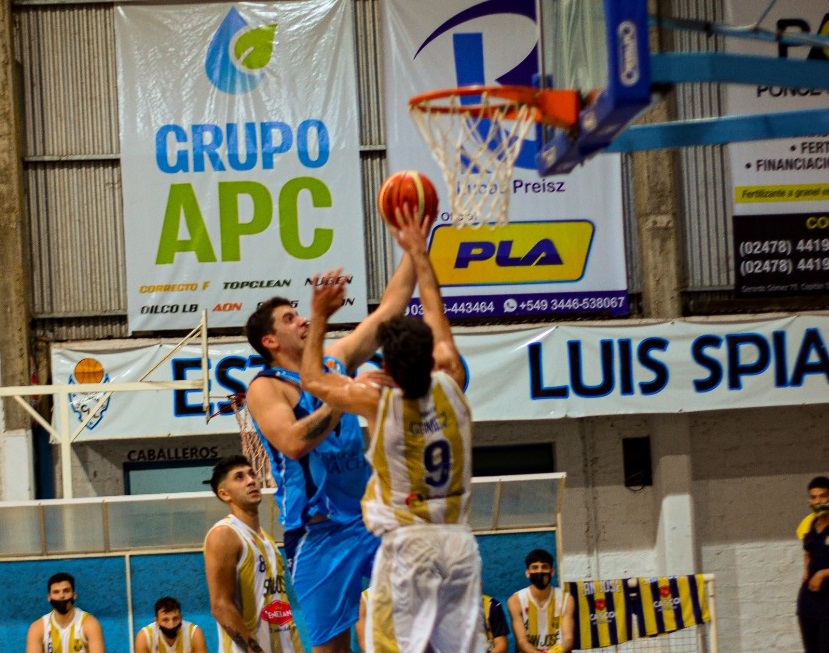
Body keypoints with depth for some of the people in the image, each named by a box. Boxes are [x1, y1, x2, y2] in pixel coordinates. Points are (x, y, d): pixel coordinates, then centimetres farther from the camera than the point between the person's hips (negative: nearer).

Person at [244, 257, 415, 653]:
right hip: (320, 532, -6)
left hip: (371, 515, 6)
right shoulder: (265, 387, -7)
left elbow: (390, 308, 14)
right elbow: (293, 442, -25)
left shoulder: (335, 361, 11)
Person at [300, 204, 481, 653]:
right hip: (458, 541, 4)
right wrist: (419, 252, 23)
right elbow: (437, 320, 14)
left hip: (407, 545, -4)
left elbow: (313, 380, 7)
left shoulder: (378, 403, -9)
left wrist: (320, 316, 15)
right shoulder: (451, 387, -1)